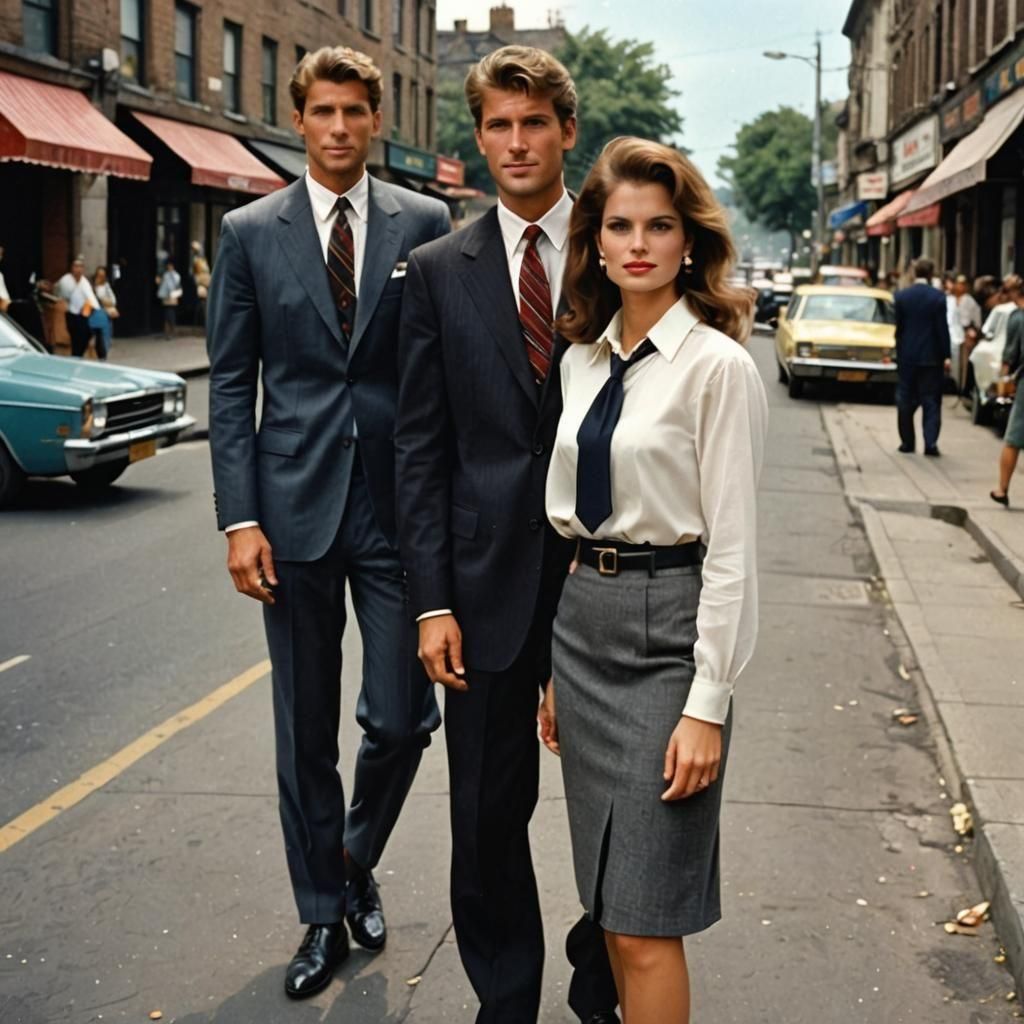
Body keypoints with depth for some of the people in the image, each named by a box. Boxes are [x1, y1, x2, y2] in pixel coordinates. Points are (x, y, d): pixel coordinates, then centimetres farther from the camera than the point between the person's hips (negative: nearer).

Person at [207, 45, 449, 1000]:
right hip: (295, 508, 0)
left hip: (399, 501, 0)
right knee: (304, 731, 9)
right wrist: (239, 518, -5)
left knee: (402, 716, 0)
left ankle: (356, 859, 31)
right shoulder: (250, 233, 4)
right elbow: (231, 385, 2)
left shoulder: (424, 223, 4)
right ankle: (323, 914, 27)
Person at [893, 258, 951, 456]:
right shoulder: (938, 297, -8)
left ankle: (907, 442, 13)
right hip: (931, 356, -2)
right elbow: (942, 328, -8)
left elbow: (898, 327, 4)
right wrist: (946, 356, -2)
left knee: (905, 400, 10)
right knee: (931, 401, 2)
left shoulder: (901, 296, -2)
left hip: (906, 356, 2)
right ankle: (930, 442, -7)